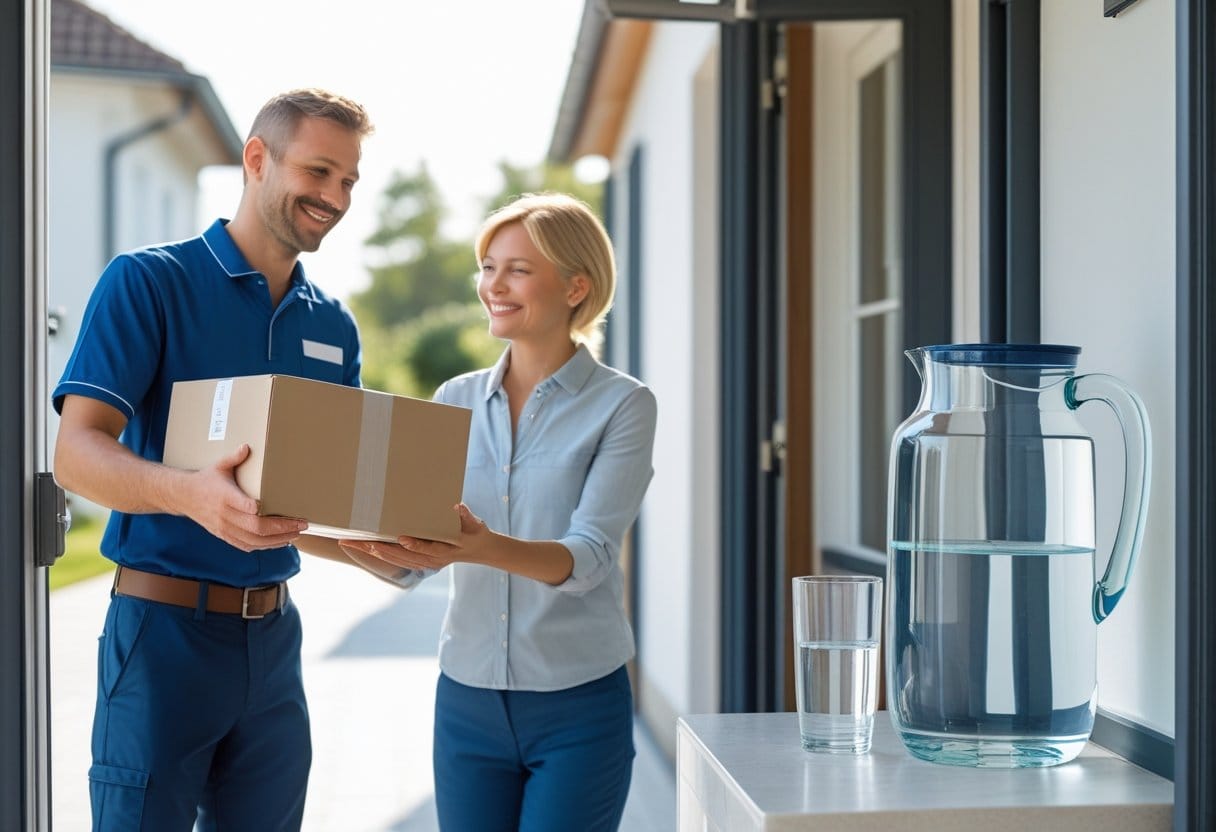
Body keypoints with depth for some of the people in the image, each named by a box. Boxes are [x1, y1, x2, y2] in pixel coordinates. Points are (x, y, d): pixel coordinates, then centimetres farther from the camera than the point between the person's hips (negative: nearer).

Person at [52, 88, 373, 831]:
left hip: (274, 631, 6)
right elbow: (77, 454, -16)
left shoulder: (334, 326, 11)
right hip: (166, 624, -5)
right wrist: (191, 494, -37)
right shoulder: (148, 282, -7)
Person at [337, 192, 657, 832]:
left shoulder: (621, 405, -6)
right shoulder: (457, 401, 7)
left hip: (577, 707, -4)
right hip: (468, 700, 4)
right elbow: (408, 562, 4)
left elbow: (589, 557, -18)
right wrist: (356, 542, -18)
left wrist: (484, 547, -36)